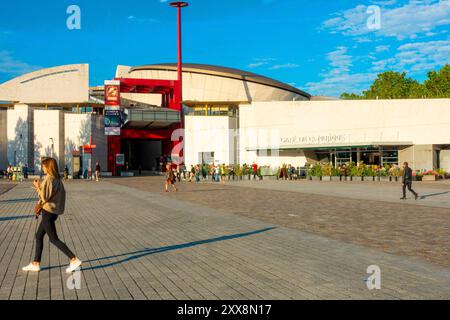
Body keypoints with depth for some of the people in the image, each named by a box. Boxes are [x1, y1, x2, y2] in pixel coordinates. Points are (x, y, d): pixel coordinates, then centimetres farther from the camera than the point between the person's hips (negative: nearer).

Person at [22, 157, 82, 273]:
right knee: (39, 236, 16)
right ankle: (35, 264, 22)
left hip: (48, 212, -9)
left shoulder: (49, 179, -17)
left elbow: (45, 197, -20)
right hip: (54, 212, 9)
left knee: (54, 239, -3)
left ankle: (74, 260, -6)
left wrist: (38, 187, -6)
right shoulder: (58, 179, 10)